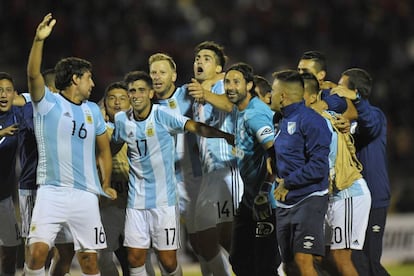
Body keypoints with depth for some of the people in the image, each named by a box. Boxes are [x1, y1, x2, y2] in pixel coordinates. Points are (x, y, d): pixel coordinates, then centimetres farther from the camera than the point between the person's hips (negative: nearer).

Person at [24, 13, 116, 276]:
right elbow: (33, 74, -19)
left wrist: (106, 184, 18)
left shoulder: (93, 110, 14)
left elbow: (104, 148, 24)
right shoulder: (48, 103, -1)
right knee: (38, 251, -18)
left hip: (86, 195, 4)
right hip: (52, 192, -4)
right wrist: (39, 40, -32)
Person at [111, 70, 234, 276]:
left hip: (164, 200, -3)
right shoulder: (122, 120, 4)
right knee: (135, 259, 0)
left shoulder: (162, 115, -9)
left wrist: (227, 136, -38)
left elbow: (195, 127, -23)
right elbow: (113, 149, 24)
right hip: (136, 201, 4)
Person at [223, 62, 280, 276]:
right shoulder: (239, 110, 10)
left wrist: (263, 193, -31)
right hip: (249, 198, 10)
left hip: (265, 202, -10)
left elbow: (274, 153, -30)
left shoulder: (255, 114, -20)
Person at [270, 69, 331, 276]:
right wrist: (278, 179, 10)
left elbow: (318, 165, -20)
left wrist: (287, 183, -14)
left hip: (308, 200, -9)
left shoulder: (310, 120, -12)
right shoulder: (283, 121, 16)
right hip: (284, 203, 9)